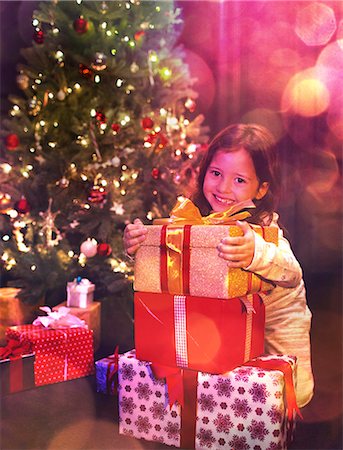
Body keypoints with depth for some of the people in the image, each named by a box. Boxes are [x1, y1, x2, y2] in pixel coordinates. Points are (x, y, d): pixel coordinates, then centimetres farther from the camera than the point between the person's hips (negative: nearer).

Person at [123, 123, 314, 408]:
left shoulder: (266, 229, -32)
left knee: (295, 393, -2)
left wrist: (255, 253, -70)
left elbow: (292, 274, -49)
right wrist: (135, 244, -38)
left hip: (277, 313, -3)